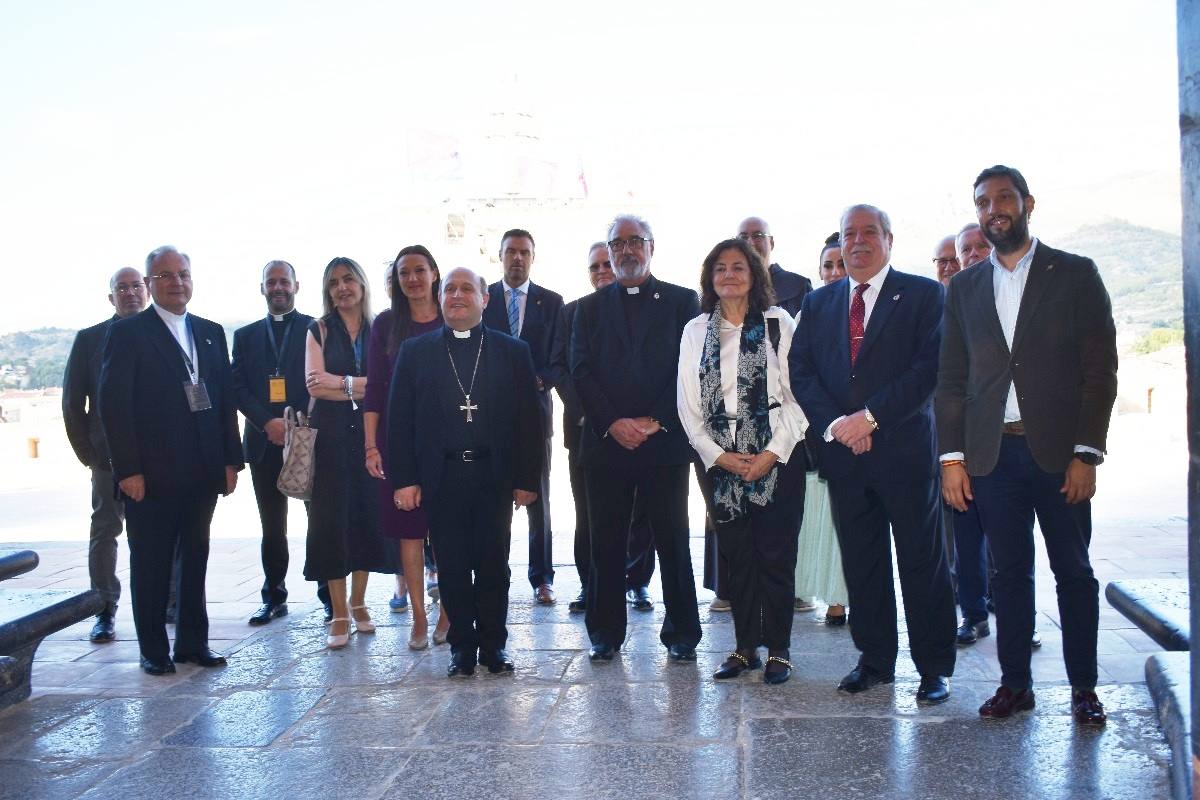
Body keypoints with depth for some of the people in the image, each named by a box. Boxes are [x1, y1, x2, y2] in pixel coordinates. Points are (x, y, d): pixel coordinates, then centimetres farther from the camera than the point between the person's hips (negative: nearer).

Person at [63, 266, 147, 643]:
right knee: (105, 531, 3)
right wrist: (89, 453, 1)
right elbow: (73, 402, 6)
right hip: (110, 456, 0)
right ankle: (105, 613, 10)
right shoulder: (89, 339, 5)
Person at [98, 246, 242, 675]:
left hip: (203, 473, 5)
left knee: (195, 558, 12)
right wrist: (128, 469, -13)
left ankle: (193, 642, 23)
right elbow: (114, 406, -8)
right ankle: (153, 650, 17)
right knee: (150, 563, 6)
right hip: (151, 474, -5)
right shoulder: (127, 333, -3)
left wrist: (231, 460, 6)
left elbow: (226, 400, 12)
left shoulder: (211, 333, 12)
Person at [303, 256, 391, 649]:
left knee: (367, 514, 4)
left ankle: (358, 601, 19)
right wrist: (362, 386, -8)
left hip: (370, 433, 1)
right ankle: (339, 614, 4)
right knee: (332, 518, -2)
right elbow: (314, 382, -6)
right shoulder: (319, 331, 7)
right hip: (332, 435, -1)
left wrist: (341, 384, -10)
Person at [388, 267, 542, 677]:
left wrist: (527, 479, -2)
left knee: (494, 565, 6)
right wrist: (404, 479, -3)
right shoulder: (415, 352, 8)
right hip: (442, 476, 0)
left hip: (495, 475, 0)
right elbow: (399, 419, 4)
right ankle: (462, 645, 18)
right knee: (452, 567, 5)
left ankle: (494, 644, 20)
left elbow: (529, 418, 3)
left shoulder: (513, 351, 6)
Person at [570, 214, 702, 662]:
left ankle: (682, 633, 14)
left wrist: (656, 421, -10)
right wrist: (613, 423, -9)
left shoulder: (682, 301, 8)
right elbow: (581, 372, 4)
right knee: (606, 544, 5)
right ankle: (605, 633, 16)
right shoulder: (589, 308, 13)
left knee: (673, 542, 3)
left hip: (666, 439, -1)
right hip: (606, 441, 2)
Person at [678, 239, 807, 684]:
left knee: (776, 554, -1)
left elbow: (796, 395, -3)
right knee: (735, 554, 6)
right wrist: (717, 455, -4)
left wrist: (773, 453, -11)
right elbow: (688, 405, 6)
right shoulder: (696, 331, 8)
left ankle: (778, 650, 10)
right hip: (720, 458, 3)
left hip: (776, 455, -2)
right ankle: (745, 647, 17)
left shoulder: (778, 323, 0)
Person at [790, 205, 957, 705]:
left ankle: (934, 667, 14)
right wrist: (834, 424, -8)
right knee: (860, 563, 10)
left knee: (922, 561, 3)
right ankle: (875, 658, 23)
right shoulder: (818, 302, 14)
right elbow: (800, 371, 7)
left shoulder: (923, 294, 1)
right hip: (843, 453, 4)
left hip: (905, 449, -4)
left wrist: (871, 416, -15)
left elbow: (929, 366, -9)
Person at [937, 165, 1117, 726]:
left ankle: (1083, 687, 17)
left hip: (1058, 451, -2)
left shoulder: (1075, 275, 2)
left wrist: (1087, 453, -9)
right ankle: (1015, 683, 18)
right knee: (1010, 572, 8)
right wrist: (951, 457, 2)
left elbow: (1100, 370, -2)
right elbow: (951, 379, 10)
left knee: (1074, 572, 5)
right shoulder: (964, 288, 11)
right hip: (992, 454, 2)